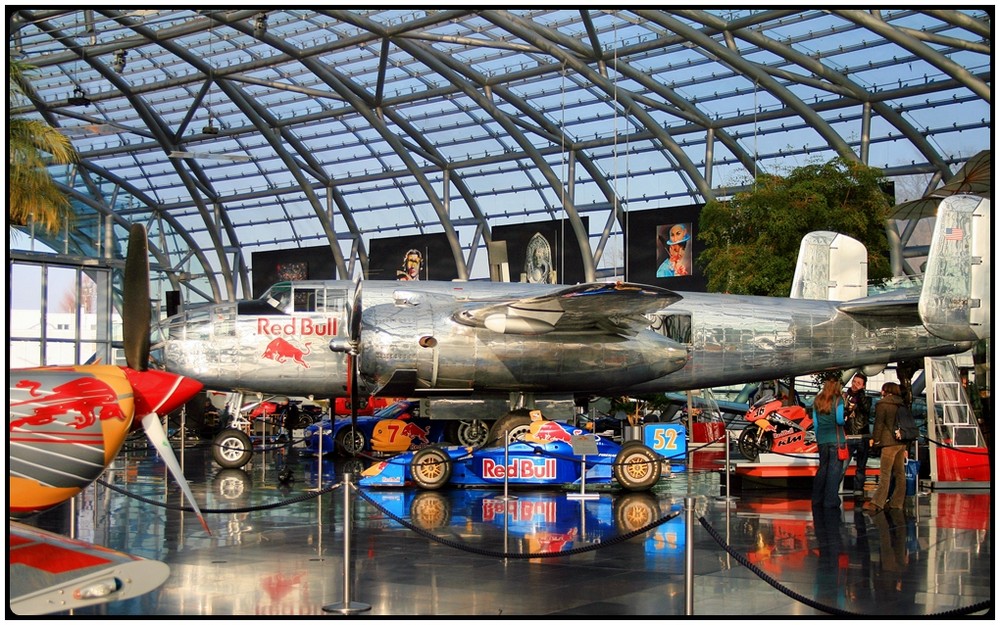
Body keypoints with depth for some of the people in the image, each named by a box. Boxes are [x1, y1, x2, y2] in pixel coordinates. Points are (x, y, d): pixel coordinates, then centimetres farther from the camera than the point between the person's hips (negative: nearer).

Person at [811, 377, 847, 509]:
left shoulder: (817, 401, 8)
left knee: (822, 469, 15)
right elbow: (840, 419, -14)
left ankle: (817, 500, 17)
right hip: (836, 439, -5)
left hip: (822, 439, 5)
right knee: (835, 470, -2)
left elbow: (815, 422, 10)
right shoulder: (838, 400, -7)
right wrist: (845, 421, 8)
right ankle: (830, 501, -5)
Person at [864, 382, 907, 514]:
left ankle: (877, 503, -15)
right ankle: (897, 503, 10)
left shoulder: (882, 404, -5)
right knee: (900, 473, 8)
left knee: (885, 474, -11)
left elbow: (879, 423, -10)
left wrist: (874, 438, -1)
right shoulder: (901, 405, 16)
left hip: (889, 442, -7)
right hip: (902, 442, 7)